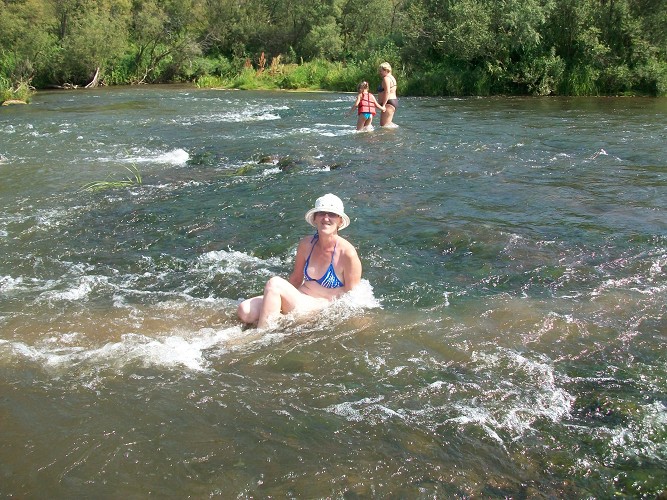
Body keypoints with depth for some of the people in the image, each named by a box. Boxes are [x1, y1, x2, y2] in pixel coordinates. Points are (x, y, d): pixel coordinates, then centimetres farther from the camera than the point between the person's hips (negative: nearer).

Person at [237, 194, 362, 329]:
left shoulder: (347, 253, -12)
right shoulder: (306, 244, 4)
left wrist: (319, 290, -7)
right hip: (298, 300, 6)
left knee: (274, 283, -25)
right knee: (244, 310, -16)